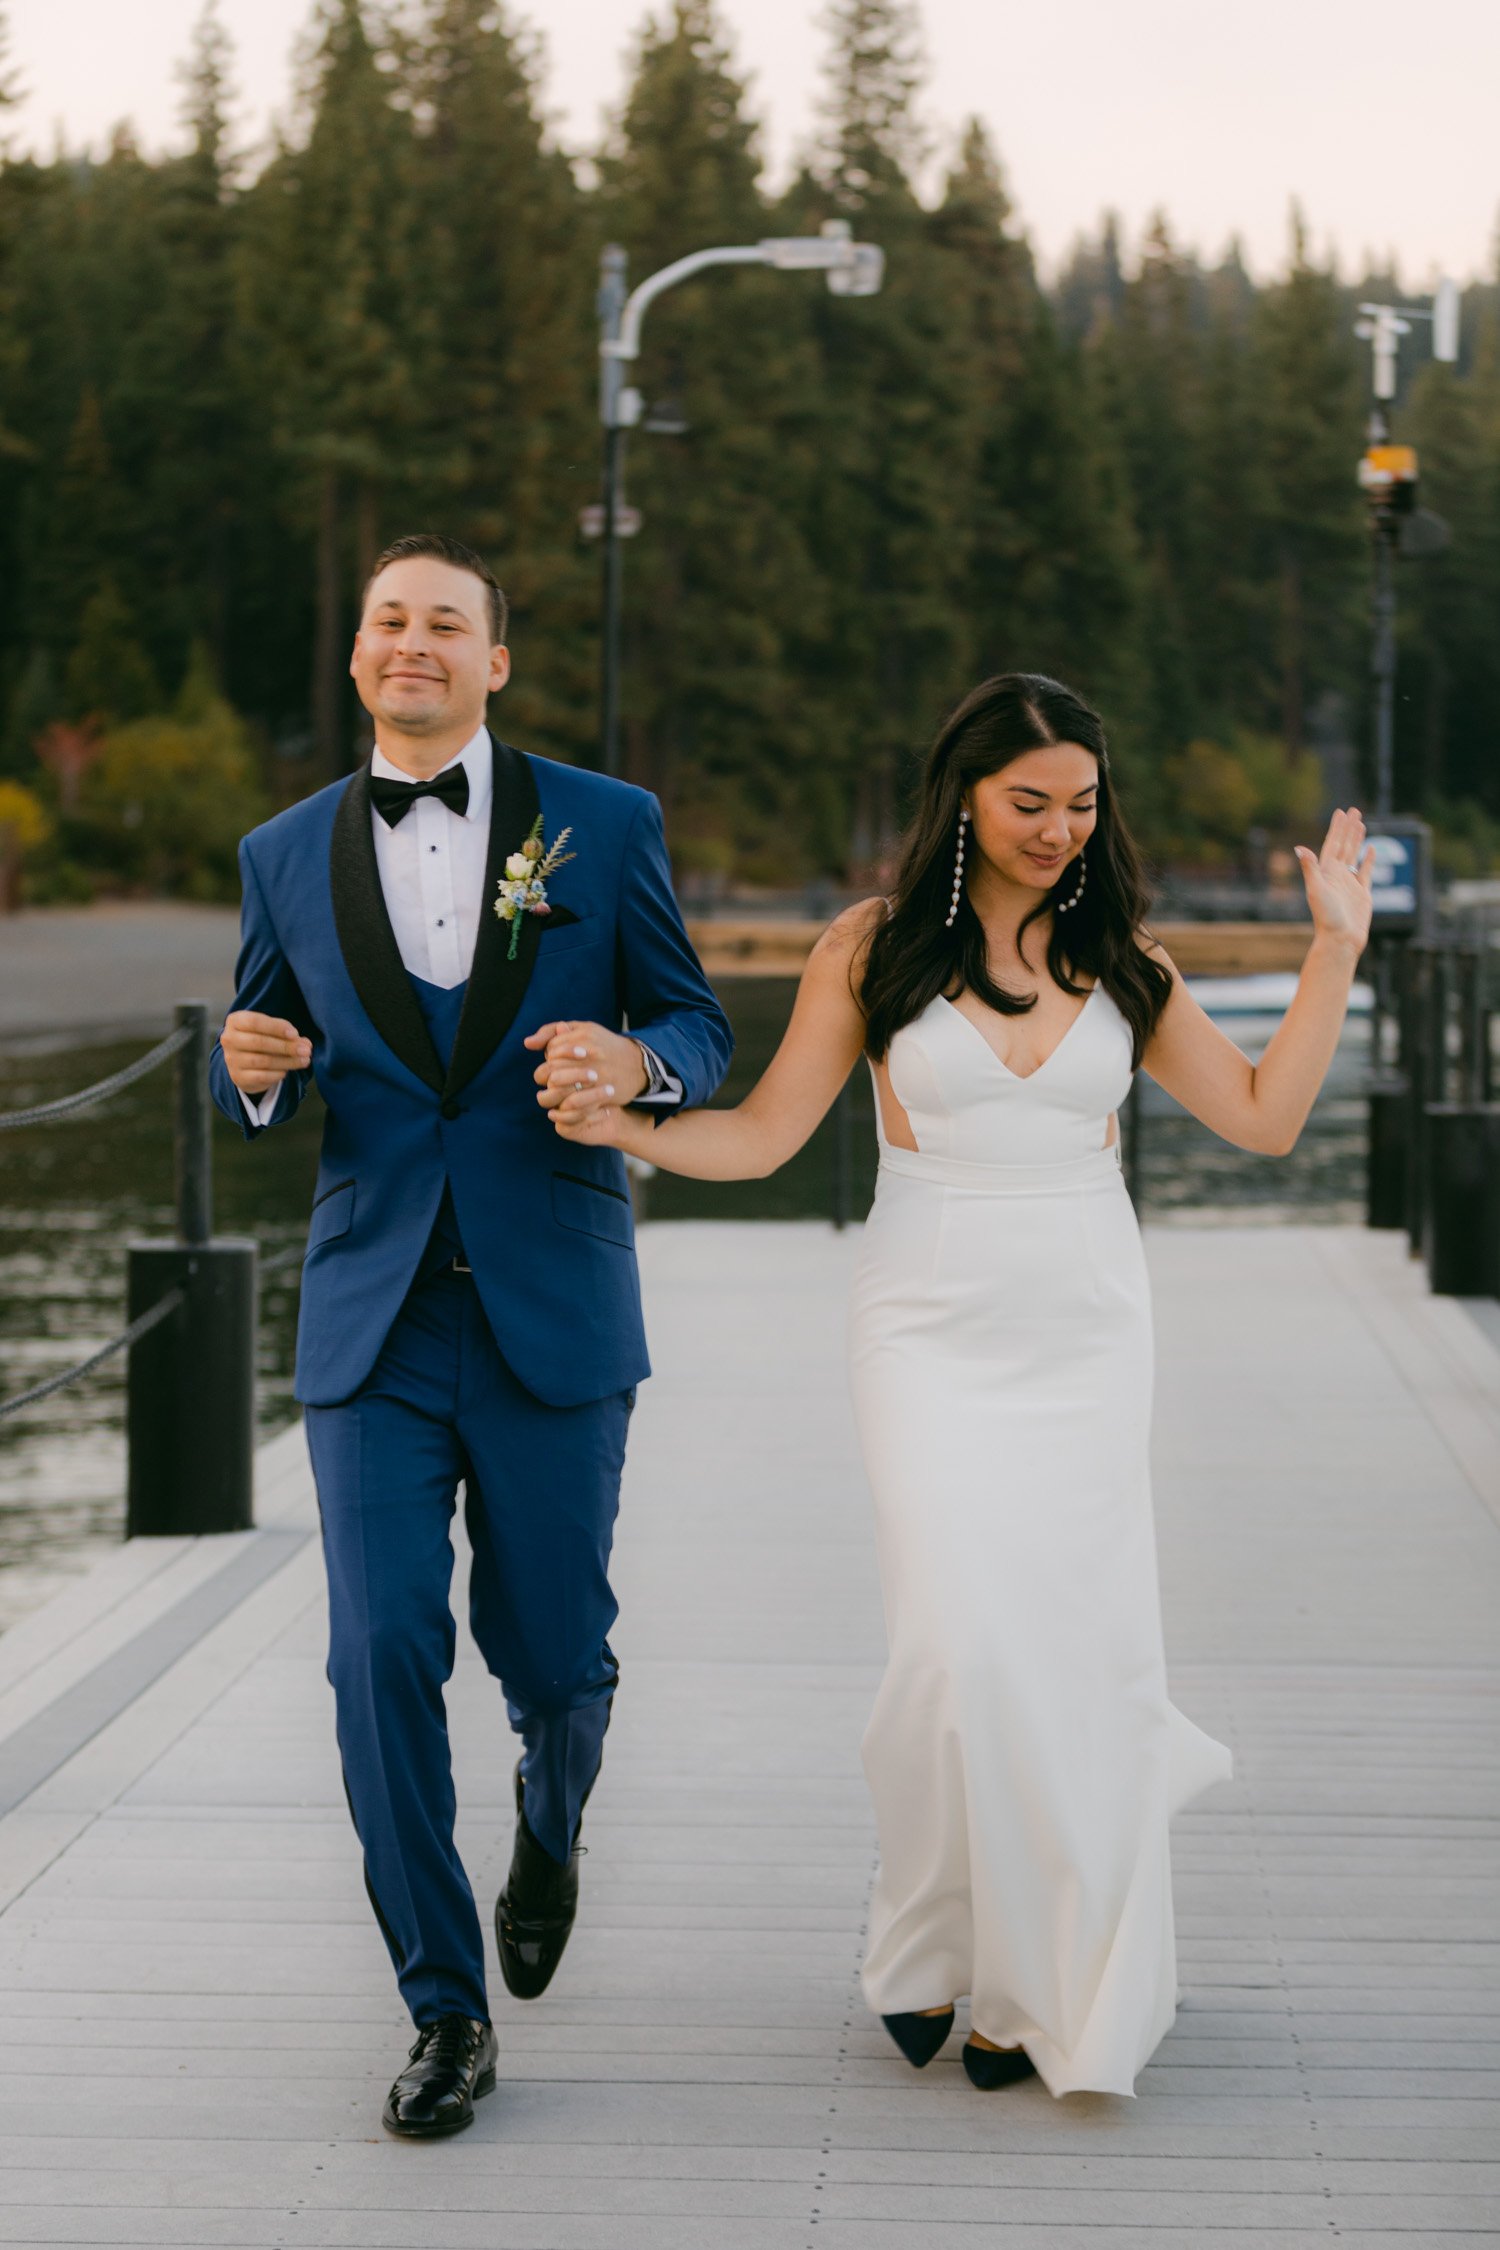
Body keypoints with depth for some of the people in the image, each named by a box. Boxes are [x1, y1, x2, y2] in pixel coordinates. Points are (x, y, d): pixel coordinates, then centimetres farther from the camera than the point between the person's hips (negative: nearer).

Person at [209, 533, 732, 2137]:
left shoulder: (603, 827, 3)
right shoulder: (287, 856, 8)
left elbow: (699, 1027, 5)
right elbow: (257, 1092, 15)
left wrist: (634, 1061, -18)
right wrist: (250, 1067, -9)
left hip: (552, 1318, -1)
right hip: (373, 1325, 1)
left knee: (551, 1652, 7)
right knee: (383, 1657, -8)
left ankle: (548, 1828, 44)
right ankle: (445, 2012, 3)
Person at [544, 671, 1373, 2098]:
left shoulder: (1120, 959, 6)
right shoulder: (876, 948, 0)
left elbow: (1264, 1115, 7)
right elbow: (763, 1134, 1)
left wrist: (1335, 945, 4)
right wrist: (625, 1126, -14)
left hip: (1085, 1338, 2)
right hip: (934, 1332, -2)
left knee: (1082, 1647, -3)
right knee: (960, 1646, -14)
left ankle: (1040, 1988, 15)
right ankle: (929, 1944, 11)